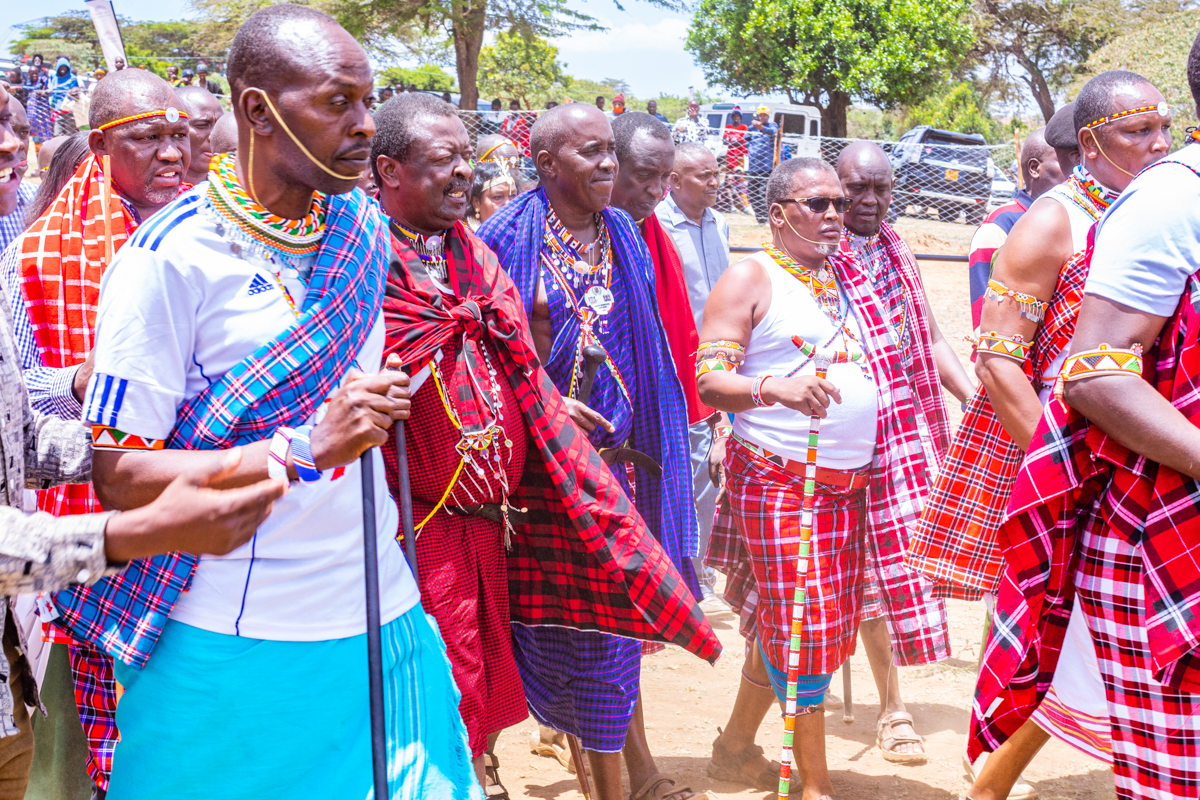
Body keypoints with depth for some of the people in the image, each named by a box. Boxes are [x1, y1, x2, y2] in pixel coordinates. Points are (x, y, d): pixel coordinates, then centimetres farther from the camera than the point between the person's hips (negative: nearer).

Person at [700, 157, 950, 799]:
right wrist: (775, 388, -34)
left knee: (780, 625, 14)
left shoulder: (849, 277, 16)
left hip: (851, 483, 7)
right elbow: (707, 379, -15)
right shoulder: (749, 279, -6)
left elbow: (878, 366, 25)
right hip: (780, 481, -7)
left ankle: (735, 747, 29)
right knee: (801, 626, -5)